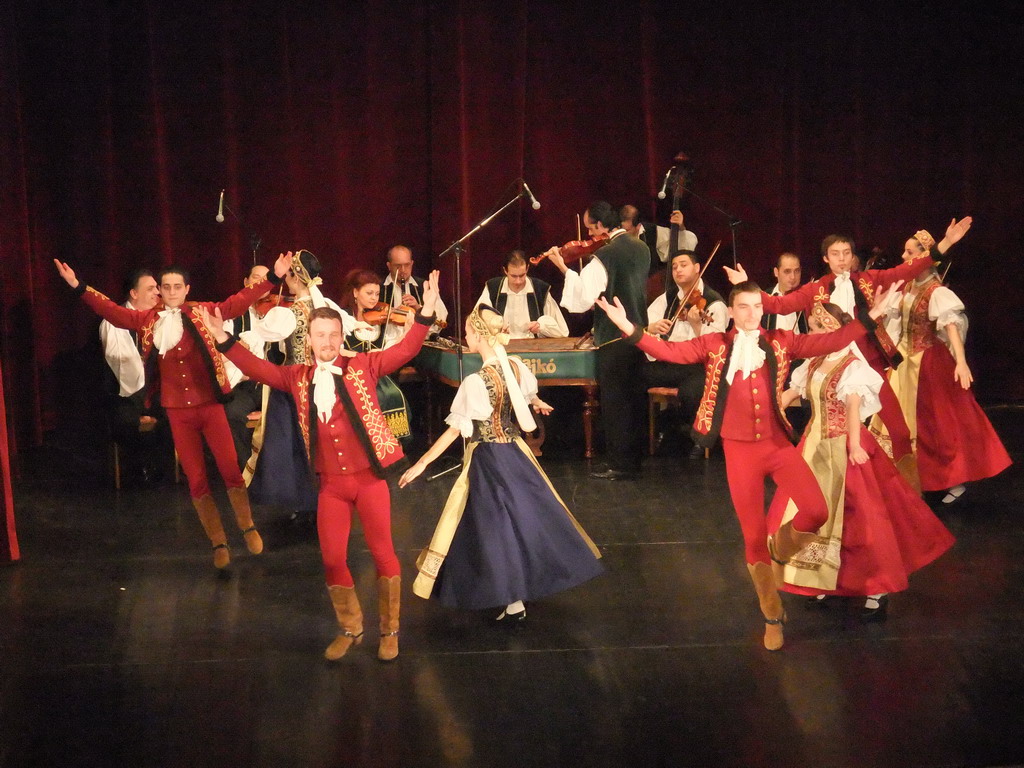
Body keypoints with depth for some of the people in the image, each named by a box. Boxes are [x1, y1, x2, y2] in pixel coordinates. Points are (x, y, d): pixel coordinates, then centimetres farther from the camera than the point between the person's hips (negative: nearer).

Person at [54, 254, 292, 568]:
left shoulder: (203, 312, 0)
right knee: (195, 479, 6)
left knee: (230, 469, -4)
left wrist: (273, 279, -14)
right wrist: (79, 287, -4)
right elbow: (112, 311, 4)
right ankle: (218, 543, 17)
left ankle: (248, 528, 19)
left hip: (209, 404, -2)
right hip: (177, 411, 2)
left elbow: (238, 303, -6)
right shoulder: (148, 320, 6)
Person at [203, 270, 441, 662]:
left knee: (382, 552, 4)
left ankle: (390, 630, 20)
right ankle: (349, 629, 26)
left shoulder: (363, 366, -3)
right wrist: (223, 340, -5)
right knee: (332, 558, 5)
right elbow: (258, 368, 4)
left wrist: (426, 312, -22)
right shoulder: (298, 376, 5)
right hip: (331, 483, 3)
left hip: (369, 477, -3)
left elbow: (405, 350, -10)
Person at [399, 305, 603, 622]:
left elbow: (455, 430, -21)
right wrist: (538, 404, 45)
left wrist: (421, 464, -15)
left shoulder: (476, 381, -23)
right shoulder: (516, 366, -3)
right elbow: (530, 396, 19)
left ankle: (514, 602, 7)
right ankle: (527, 585, 34)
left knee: (497, 527, 3)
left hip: (489, 460, -7)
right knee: (526, 516, 20)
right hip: (516, 453, 7)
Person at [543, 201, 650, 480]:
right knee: (634, 400, 14)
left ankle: (619, 464, 5)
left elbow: (583, 299, -22)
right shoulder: (641, 249, 9)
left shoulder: (606, 255, -18)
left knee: (614, 403, 0)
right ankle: (634, 460, 23)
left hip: (613, 340, -8)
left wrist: (563, 267, -15)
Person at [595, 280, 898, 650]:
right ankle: (772, 617, 19)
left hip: (778, 444, 1)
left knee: (816, 512, -19)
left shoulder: (781, 341, 5)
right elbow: (669, 351, -8)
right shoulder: (713, 345, 1)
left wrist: (869, 316, -6)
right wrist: (629, 328, -21)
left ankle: (782, 543, 16)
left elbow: (829, 342, 1)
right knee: (753, 537, 3)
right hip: (739, 450, -1)